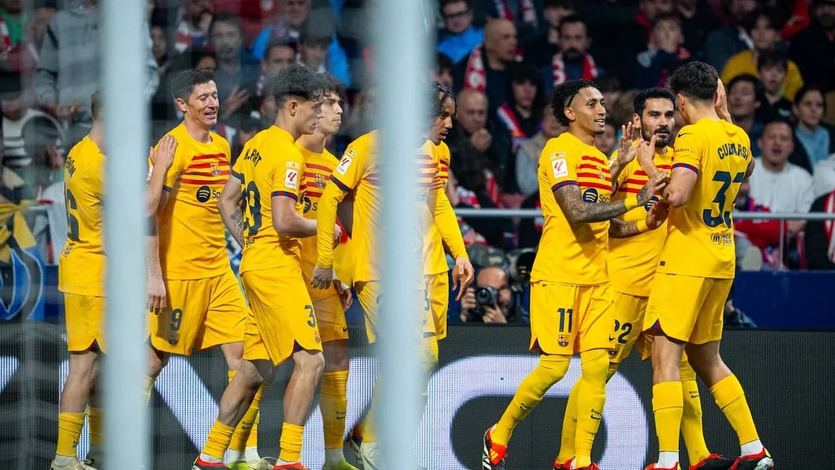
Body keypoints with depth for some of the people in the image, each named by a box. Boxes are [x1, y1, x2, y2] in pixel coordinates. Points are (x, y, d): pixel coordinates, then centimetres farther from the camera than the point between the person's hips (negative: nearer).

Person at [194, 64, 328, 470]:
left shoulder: (256, 144, 14)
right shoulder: (287, 154, -14)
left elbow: (227, 201, 20)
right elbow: (284, 221, -23)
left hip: (256, 264, 10)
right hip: (277, 266, -10)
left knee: (256, 369, 15)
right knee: (309, 360, -12)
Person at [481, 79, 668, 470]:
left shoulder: (599, 159, 18)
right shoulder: (560, 150, -9)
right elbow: (577, 211, -20)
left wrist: (644, 225, 4)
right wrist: (637, 199, -20)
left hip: (595, 277, 8)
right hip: (558, 274, -8)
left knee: (597, 365, -2)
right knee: (554, 365, -9)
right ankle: (498, 436, 10)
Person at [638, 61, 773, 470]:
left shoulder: (693, 137, -15)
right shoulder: (738, 137, 9)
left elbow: (676, 195, -27)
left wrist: (648, 164, -11)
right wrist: (724, 116, 28)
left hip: (687, 261, -8)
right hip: (722, 261, 8)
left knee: (665, 357, -9)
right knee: (706, 359, 19)